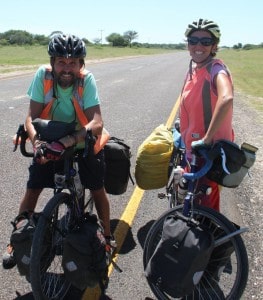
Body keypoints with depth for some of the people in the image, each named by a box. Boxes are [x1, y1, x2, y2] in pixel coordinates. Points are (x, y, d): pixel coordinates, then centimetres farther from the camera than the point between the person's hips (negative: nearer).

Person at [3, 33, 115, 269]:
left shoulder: (87, 79, -24)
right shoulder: (43, 76, -20)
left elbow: (97, 123, -33)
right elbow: (32, 118, -22)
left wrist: (68, 141, -47)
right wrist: (36, 142, -42)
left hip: (85, 144, -1)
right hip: (51, 144, 1)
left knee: (98, 188, 3)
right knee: (32, 189, -1)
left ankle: (107, 235, 28)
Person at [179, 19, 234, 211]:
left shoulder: (216, 69, -20)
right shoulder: (193, 68, 6)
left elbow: (226, 98, -40)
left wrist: (207, 138, -37)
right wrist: (182, 126, 25)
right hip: (194, 147, 8)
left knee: (205, 204, 2)